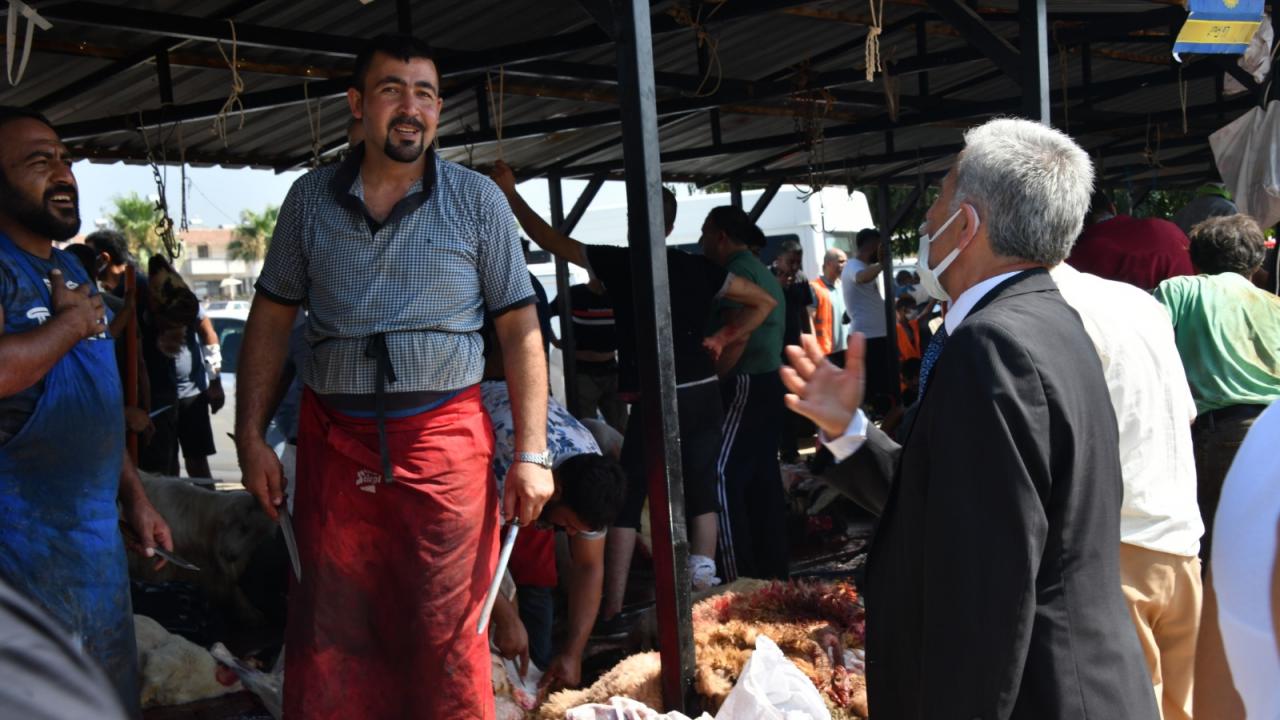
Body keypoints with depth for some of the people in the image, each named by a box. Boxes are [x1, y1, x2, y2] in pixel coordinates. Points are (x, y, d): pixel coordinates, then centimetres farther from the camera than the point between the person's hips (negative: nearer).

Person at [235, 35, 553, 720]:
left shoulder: (476, 199, 2)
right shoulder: (310, 198, 8)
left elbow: (519, 328, 0)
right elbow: (270, 321, 11)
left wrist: (531, 452, -7)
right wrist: (250, 438, 4)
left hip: (445, 438, -2)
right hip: (333, 442, 2)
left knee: (448, 635, 3)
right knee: (331, 636, 8)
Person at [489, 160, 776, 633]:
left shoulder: (618, 264, -4)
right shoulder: (697, 268, 6)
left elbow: (550, 240, 4)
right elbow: (764, 302, 8)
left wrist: (510, 193, 14)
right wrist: (724, 339, 9)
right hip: (704, 394, 4)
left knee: (626, 500, 4)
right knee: (701, 492, 13)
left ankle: (612, 612, 3)